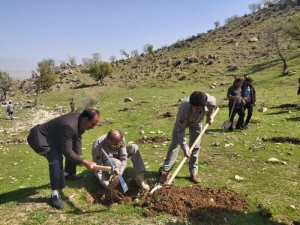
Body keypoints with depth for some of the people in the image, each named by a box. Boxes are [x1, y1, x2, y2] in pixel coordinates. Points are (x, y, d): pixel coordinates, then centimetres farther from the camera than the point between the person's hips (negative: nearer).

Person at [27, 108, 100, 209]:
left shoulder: (81, 122, -9)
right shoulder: (69, 126, -38)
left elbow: (77, 139, 3)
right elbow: (67, 152, -33)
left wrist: (79, 157, -6)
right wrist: (85, 163, -31)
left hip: (54, 137, 10)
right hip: (40, 138, -10)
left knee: (74, 150, 17)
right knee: (56, 159, -29)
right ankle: (55, 193, -20)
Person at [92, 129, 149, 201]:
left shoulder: (120, 140, -30)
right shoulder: (98, 147, -39)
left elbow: (124, 159, -26)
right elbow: (98, 172, -34)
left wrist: (118, 176, -42)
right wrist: (111, 188, -41)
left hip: (115, 156, 4)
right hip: (104, 163, -4)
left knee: (134, 147, -20)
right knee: (116, 163, -39)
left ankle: (139, 178, -17)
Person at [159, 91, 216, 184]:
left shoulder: (210, 101, -38)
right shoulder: (184, 109, -47)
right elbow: (180, 130, -34)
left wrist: (209, 117, 7)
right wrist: (185, 148, -34)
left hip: (197, 122, 3)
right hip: (182, 121, -3)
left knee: (195, 147, 3)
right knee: (174, 145, -5)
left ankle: (193, 172, 16)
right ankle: (165, 171, 4)